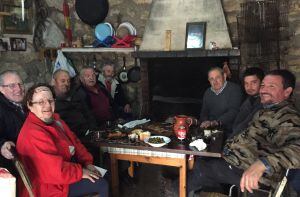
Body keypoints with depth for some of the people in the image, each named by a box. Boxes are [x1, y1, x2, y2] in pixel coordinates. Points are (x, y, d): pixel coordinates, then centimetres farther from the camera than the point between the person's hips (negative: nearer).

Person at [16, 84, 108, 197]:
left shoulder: (54, 119, 3)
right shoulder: (33, 133, -28)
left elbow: (74, 141, 12)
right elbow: (55, 171, -32)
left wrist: (87, 163, 0)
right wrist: (81, 172, -18)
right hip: (49, 187, -10)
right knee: (101, 184, -13)